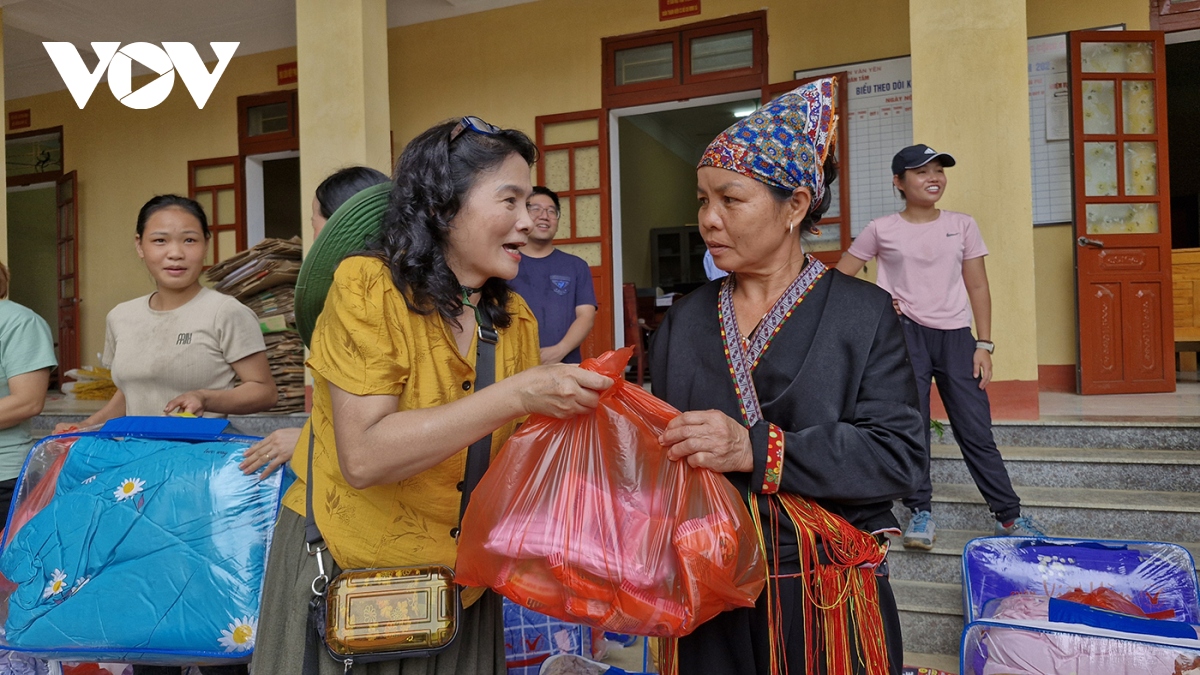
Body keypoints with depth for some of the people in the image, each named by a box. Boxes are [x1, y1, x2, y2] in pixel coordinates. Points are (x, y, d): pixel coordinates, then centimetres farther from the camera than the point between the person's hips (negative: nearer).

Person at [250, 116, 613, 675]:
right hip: (344, 567, -5)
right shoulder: (368, 287, -17)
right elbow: (363, 458, -27)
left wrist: (574, 408, -11)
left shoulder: (517, 320, 1)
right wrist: (517, 394, -30)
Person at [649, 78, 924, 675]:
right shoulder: (684, 320, 7)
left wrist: (757, 450, -24)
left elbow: (897, 455, -14)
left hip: (828, 598, -2)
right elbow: (663, 447, 9)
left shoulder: (863, 313, -4)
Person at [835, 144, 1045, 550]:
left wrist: (984, 344, 1)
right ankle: (921, 512, 12)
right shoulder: (881, 231, 2)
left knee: (976, 430, 1)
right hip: (906, 334, -1)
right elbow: (839, 277, 7)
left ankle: (1009, 515, 12)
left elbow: (977, 287, 7)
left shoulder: (962, 226, 7)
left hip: (955, 334, 1)